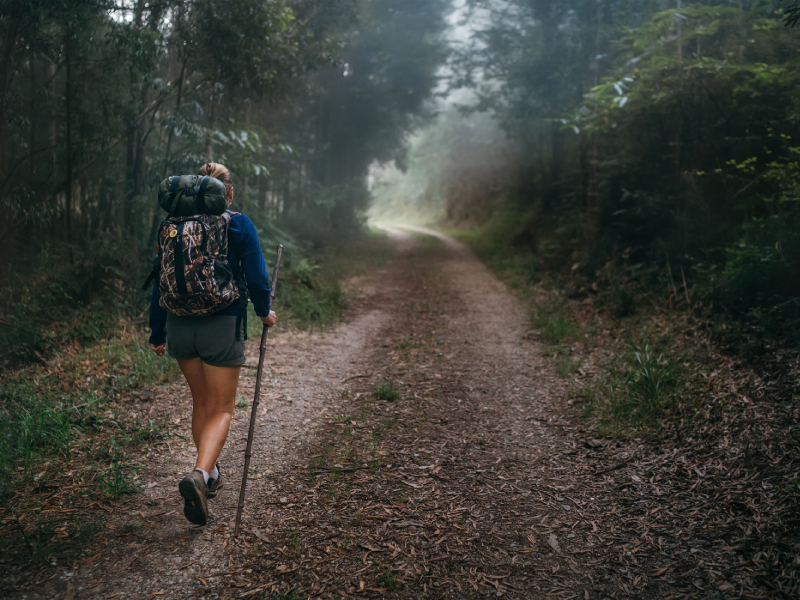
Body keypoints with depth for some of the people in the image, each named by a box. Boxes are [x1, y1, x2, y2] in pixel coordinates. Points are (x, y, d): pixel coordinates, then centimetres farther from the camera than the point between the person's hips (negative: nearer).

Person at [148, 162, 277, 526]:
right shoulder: (239, 226, -5)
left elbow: (159, 281, 6)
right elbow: (256, 278, -7)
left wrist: (157, 333, 15)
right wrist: (264, 312, 12)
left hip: (180, 325, 4)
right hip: (222, 325, -4)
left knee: (201, 403, 21)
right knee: (222, 409, 4)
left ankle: (210, 474, 32)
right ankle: (200, 474, -19)